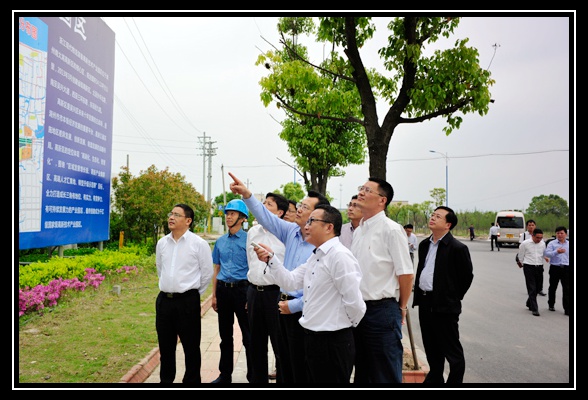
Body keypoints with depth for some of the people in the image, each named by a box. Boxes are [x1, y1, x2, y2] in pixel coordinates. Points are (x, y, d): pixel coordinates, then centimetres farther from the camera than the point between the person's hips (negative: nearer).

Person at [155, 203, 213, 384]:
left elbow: (207, 273, -2)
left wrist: (193, 292, 5)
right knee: (165, 345, 16)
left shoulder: (199, 244, -9)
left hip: (188, 301, -4)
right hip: (164, 300, 5)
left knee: (191, 346, 6)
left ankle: (192, 380, 22)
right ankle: (166, 379, 32)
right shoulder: (161, 243, 5)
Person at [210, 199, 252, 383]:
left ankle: (253, 375, 15)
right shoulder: (220, 241, 10)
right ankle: (225, 374, 29)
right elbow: (216, 269, 15)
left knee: (248, 335, 2)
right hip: (223, 290, 5)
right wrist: (214, 295, 11)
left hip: (242, 289, -5)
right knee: (225, 335, 15)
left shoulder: (248, 240, -6)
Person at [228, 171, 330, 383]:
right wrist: (247, 194, -11)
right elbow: (266, 217, 0)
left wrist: (294, 306, -16)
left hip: (302, 311, -7)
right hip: (284, 305, 7)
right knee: (285, 363, 21)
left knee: (301, 370, 7)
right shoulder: (291, 231, 2)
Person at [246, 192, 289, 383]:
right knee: (256, 344, 18)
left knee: (279, 344, 5)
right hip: (254, 291, 6)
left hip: (275, 292, -6)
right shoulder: (252, 231, 9)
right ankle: (257, 378, 33)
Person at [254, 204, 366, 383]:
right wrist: (271, 259, -3)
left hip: (333, 341, -9)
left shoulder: (339, 255, -21)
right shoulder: (315, 256, 11)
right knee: (314, 379, 21)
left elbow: (355, 302, -22)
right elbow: (291, 281, 7)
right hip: (313, 339, 9)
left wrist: (347, 325, -4)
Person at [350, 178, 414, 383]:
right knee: (362, 370, 19)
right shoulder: (358, 231, 10)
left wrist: (401, 307, -2)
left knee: (386, 374, 5)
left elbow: (406, 273, -12)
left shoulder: (391, 230, -12)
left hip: (382, 310, -7)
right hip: (358, 308, 7)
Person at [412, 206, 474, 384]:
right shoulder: (424, 244, 11)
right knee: (431, 348, 21)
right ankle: (435, 378, 36)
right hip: (424, 302, 8)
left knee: (452, 350, 4)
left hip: (444, 305, -8)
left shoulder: (457, 248, -12)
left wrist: (453, 297, -1)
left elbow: (467, 276, -7)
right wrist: (418, 295, 13)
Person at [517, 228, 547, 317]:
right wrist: (522, 264, 16)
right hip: (529, 267, -4)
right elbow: (520, 256, 5)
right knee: (532, 289, -7)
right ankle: (534, 309, -5)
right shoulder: (525, 244, -8)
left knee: (537, 288, 12)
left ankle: (529, 303, 33)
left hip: (539, 267, 5)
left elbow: (544, 254, 20)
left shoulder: (543, 244, 4)